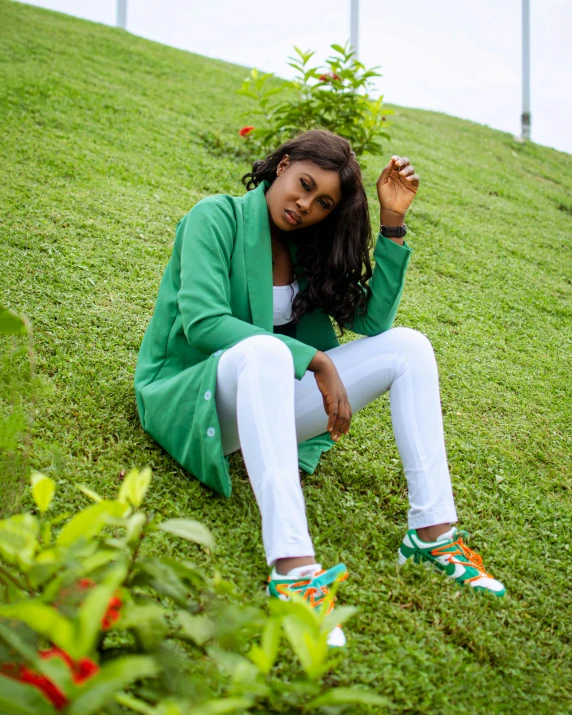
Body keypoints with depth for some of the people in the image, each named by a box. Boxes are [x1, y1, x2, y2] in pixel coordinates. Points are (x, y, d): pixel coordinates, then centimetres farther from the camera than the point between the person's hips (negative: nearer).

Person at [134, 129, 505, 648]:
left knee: (408, 345, -6)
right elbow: (202, 321, -21)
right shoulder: (218, 217, -8)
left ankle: (434, 532, -14)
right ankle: (292, 565, -52)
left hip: (268, 402, 6)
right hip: (189, 398, -6)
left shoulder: (304, 247, 9)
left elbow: (371, 321, 1)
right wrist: (315, 360, -25)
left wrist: (393, 225, -6)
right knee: (265, 351, -41)